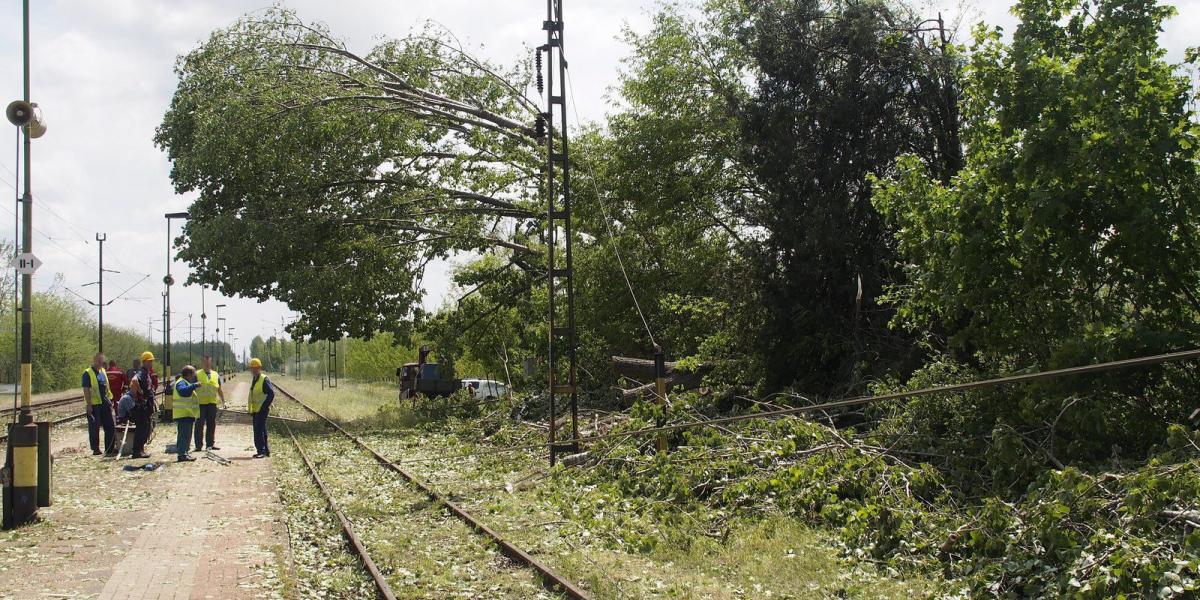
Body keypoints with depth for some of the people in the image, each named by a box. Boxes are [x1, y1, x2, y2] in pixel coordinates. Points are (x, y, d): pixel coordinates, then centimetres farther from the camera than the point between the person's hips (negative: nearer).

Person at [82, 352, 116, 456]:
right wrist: (88, 405, -18)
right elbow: (86, 390, -13)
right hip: (94, 404, -7)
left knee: (110, 427, 7)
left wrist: (109, 401, 17)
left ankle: (109, 449, 15)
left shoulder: (103, 371, 15)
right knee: (94, 428, 0)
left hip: (105, 403, 7)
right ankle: (95, 449, 6)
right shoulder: (88, 373, -9)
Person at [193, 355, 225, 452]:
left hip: (212, 403, 3)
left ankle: (210, 444, 15)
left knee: (211, 424, 7)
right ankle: (199, 445, -1)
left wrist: (223, 400, 11)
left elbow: (219, 390, 19)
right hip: (200, 403, -3)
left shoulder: (216, 375, 13)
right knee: (200, 425, -3)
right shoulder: (197, 375, 2)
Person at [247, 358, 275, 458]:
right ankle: (265, 450, 19)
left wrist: (264, 406, -19)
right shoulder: (253, 380, 16)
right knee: (261, 430, 13)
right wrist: (250, 407, 18)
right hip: (255, 410, 9)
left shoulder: (264, 380, -12)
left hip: (262, 410, -9)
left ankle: (261, 451, -11)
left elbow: (271, 393, -19)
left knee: (259, 430, -13)